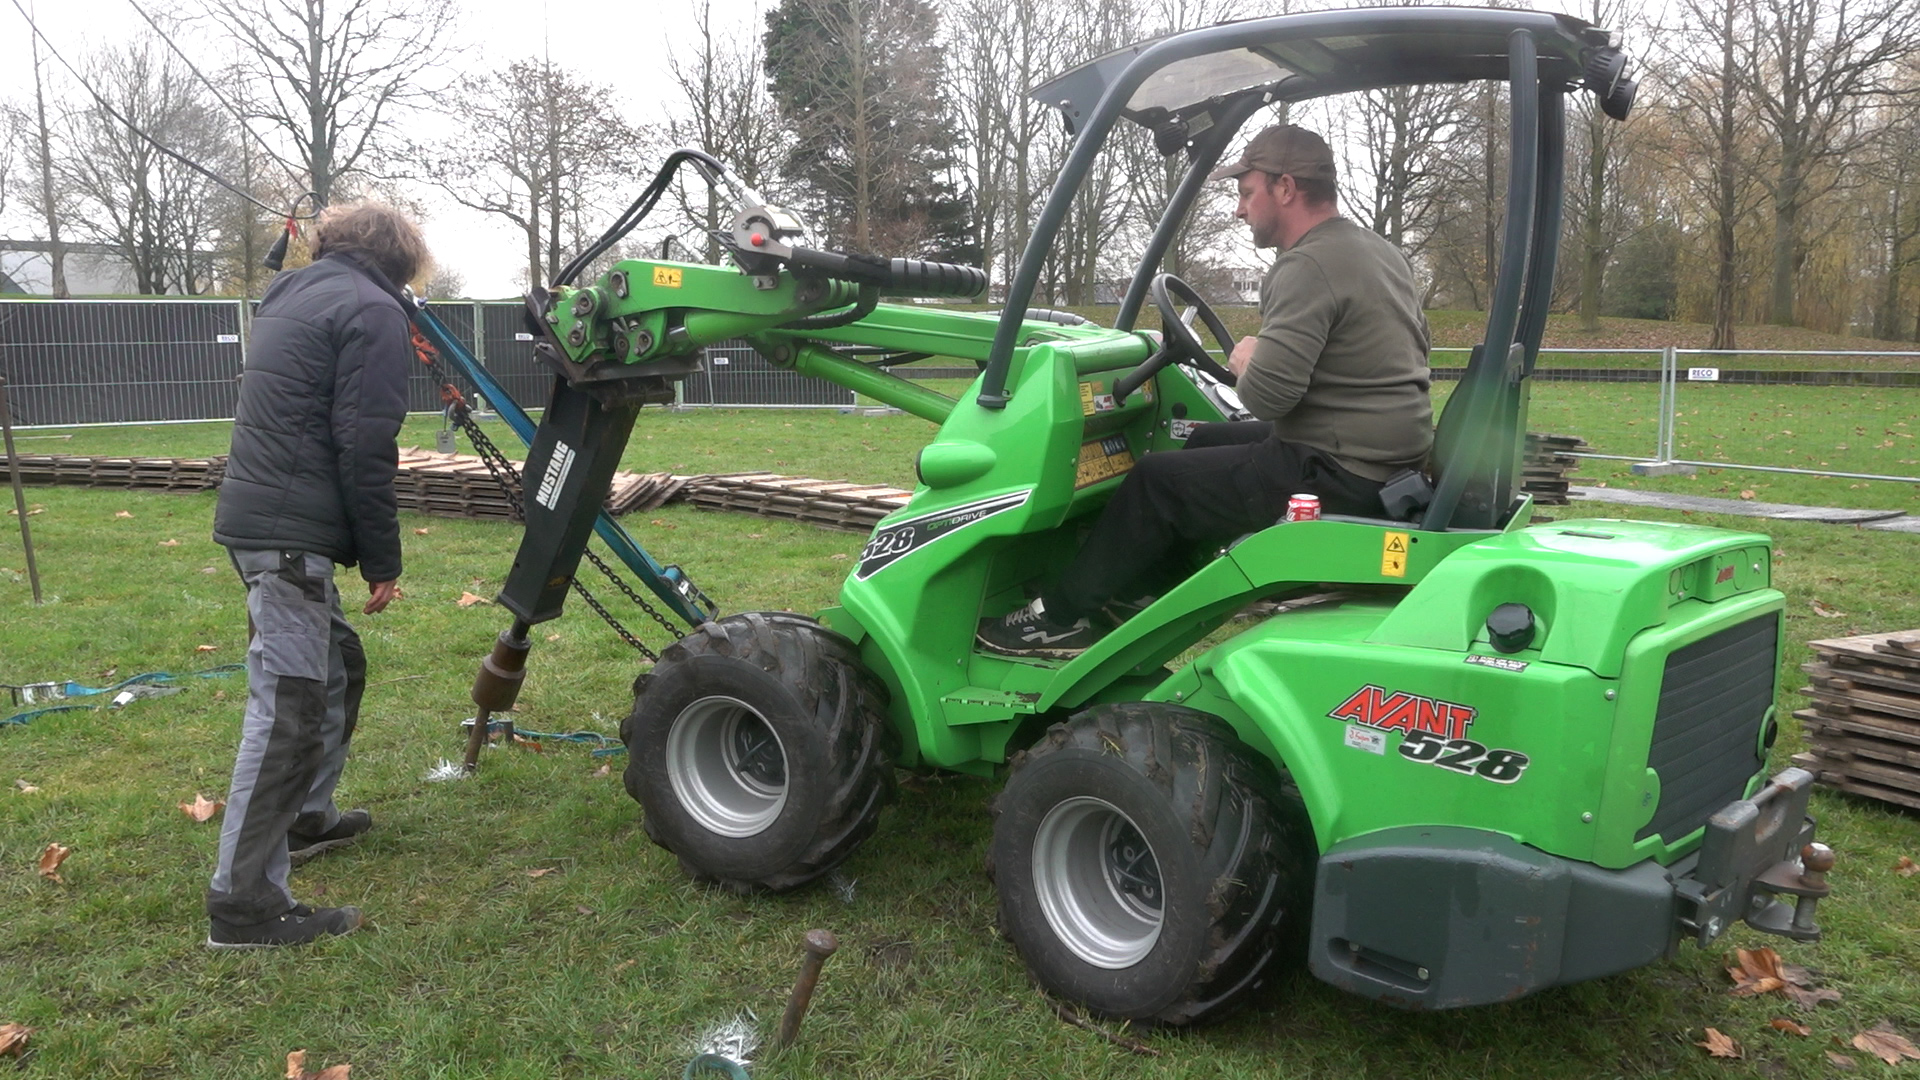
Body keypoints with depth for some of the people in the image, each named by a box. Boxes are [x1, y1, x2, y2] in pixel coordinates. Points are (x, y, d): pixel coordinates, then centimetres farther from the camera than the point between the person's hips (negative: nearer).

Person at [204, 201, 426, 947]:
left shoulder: (293, 297, 19)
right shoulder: (374, 311, -9)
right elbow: (365, 449, -15)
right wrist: (382, 562, -10)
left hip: (257, 516, 10)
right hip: (293, 532, -10)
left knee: (337, 668, 23)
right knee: (288, 706, -9)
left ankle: (305, 818, 36)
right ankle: (243, 902, -7)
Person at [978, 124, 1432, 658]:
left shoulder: (1307, 268, -20)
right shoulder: (1381, 250, 12)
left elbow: (1266, 395, -29)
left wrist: (1248, 362, -4)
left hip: (1338, 472, -10)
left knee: (1156, 481, -2)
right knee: (1204, 440, 23)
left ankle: (1061, 618, 11)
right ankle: (1141, 589, 30)